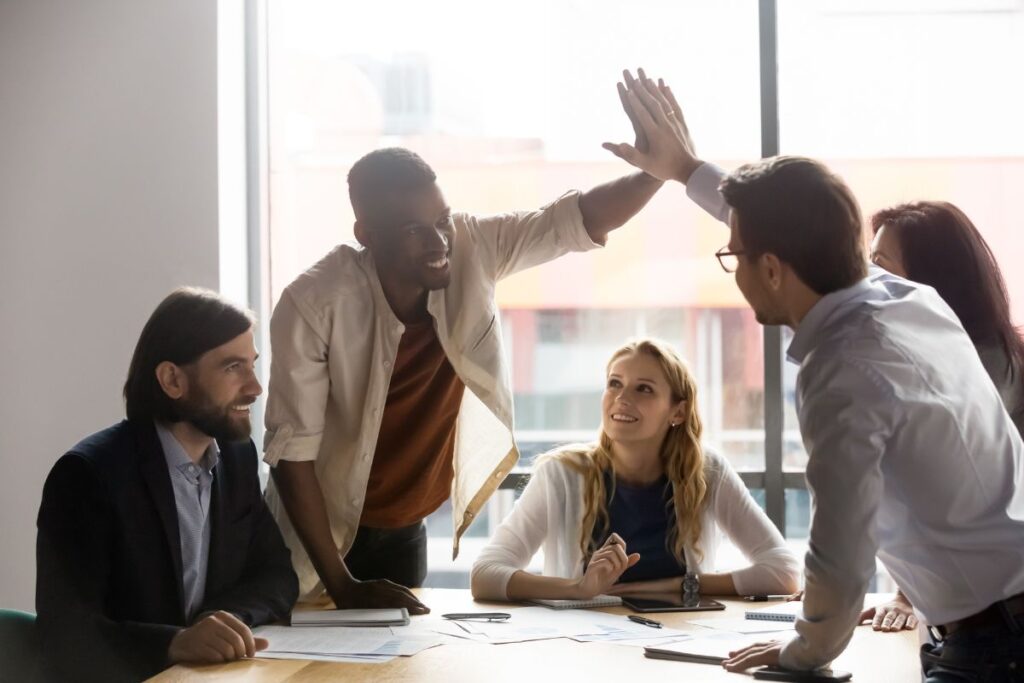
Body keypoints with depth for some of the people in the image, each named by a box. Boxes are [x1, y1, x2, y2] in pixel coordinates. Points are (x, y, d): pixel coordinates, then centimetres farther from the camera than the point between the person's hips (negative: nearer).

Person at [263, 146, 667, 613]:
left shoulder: (472, 249, -17)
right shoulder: (314, 304, -28)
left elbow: (579, 220, -15)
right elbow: (292, 447, -25)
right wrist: (342, 585, -28)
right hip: (324, 533, -4)